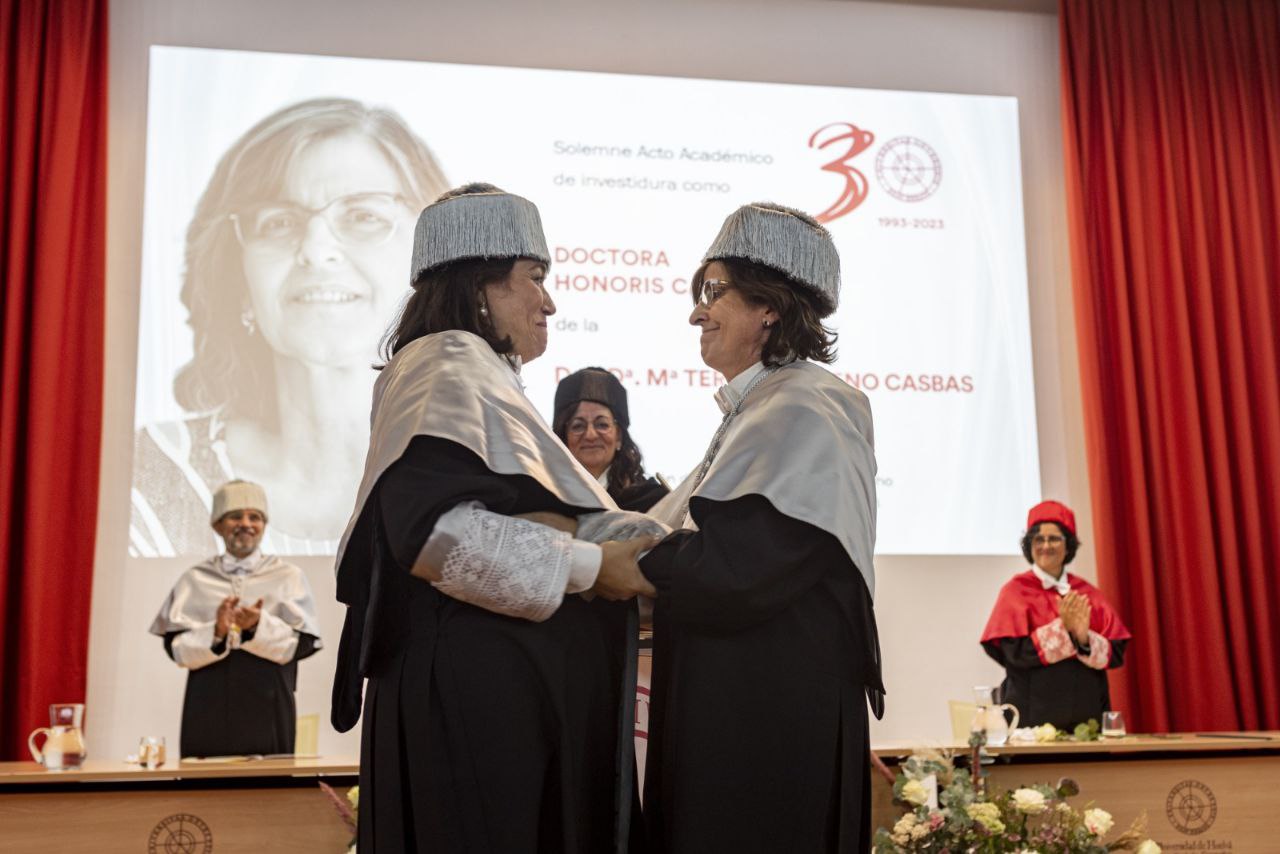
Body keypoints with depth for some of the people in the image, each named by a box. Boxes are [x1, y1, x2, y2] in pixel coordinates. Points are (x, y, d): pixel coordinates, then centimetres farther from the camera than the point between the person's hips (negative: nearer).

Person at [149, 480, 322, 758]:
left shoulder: (288, 576, 6)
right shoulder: (196, 579, 7)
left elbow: (304, 644, -1)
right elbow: (176, 647, 1)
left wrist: (259, 626, -16)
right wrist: (216, 633, -17)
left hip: (267, 710, 0)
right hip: (208, 711, 1)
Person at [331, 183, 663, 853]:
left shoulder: (479, 375, 22)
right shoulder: (448, 366, -9)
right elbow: (435, 531, -25)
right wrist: (589, 565, -15)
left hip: (512, 686, 10)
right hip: (476, 690, -10)